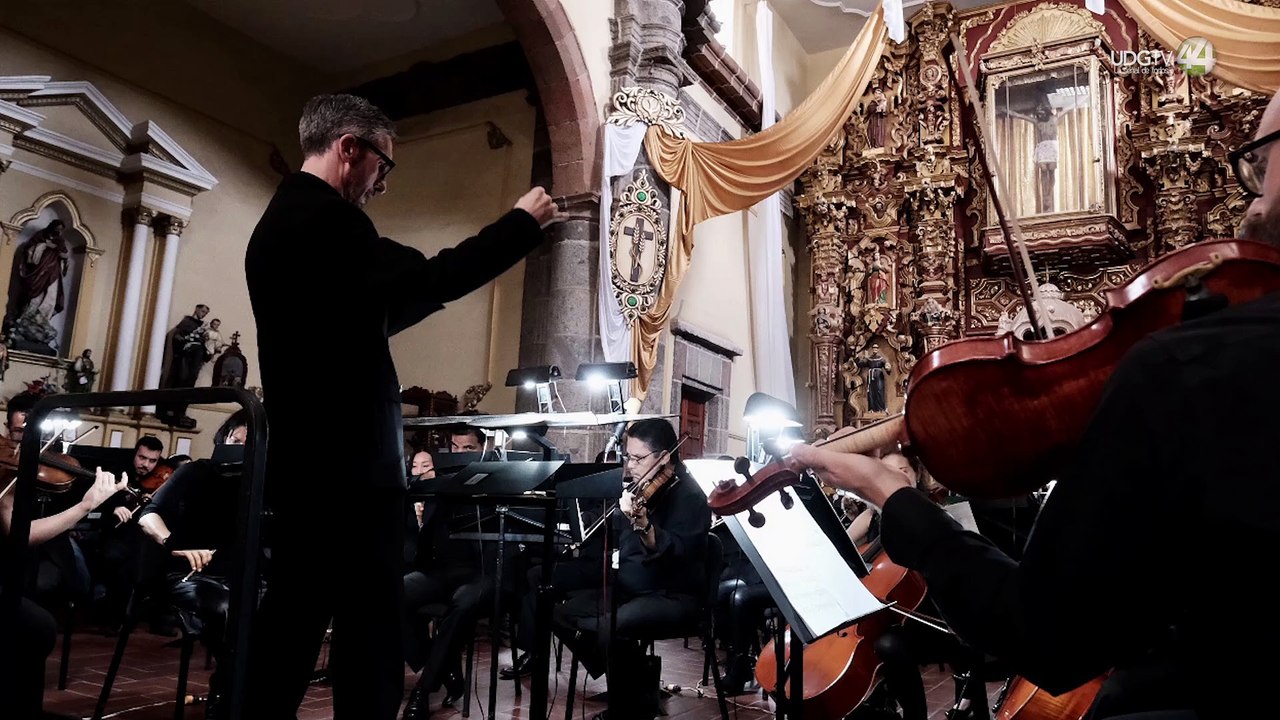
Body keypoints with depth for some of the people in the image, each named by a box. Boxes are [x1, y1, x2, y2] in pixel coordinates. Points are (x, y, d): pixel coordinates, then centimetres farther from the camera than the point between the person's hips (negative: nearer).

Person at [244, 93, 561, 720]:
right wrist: (523, 221, -9)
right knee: (369, 644, -3)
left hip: (302, 463, 10)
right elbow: (427, 279, -19)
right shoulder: (323, 217, -13)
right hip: (349, 466, -10)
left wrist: (470, 254, 16)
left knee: (290, 626, 15)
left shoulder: (280, 220, 18)